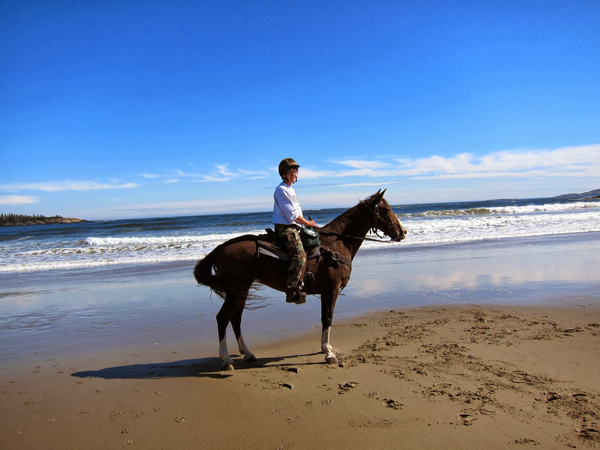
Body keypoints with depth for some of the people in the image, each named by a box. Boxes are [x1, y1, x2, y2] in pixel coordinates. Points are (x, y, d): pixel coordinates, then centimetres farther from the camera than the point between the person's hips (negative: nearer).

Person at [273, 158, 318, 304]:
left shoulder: (290, 189, 22)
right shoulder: (282, 190, -11)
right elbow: (292, 214, -15)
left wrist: (306, 223, 16)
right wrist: (307, 223, -5)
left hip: (293, 227, 11)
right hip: (285, 228, -11)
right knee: (299, 255, -26)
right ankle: (292, 291, -29)